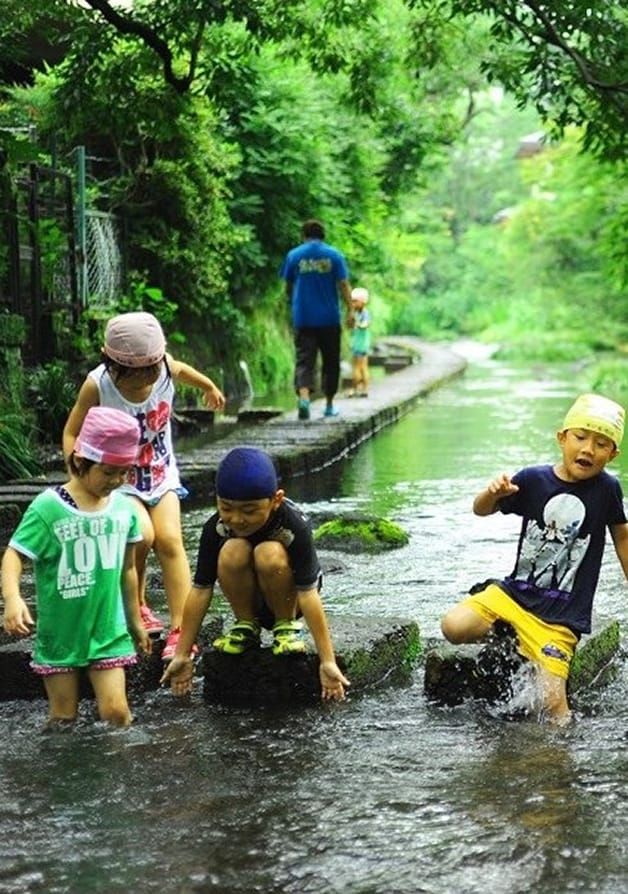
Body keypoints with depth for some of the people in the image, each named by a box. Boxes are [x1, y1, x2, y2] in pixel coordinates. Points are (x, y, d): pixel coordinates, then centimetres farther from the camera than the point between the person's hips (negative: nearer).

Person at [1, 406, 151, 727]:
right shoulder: (48, 508, -15)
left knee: (116, 713, -5)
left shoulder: (125, 507, -1)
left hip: (108, 631, 2)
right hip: (60, 633, -2)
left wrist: (135, 621, 19)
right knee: (63, 719, 7)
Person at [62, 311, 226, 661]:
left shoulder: (165, 367, -15)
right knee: (141, 535, -24)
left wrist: (209, 387, 32)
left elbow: (182, 369, 12)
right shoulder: (97, 385, -24)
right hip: (118, 479, -3)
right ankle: (136, 606, 5)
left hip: (161, 473, 3)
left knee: (169, 540, -16)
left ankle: (180, 630, -16)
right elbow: (73, 433, -12)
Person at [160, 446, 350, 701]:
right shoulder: (216, 528, -21)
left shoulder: (293, 526, -29)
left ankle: (287, 625, -10)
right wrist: (182, 656, -17)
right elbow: (200, 591, -17)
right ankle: (246, 627, -7)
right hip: (249, 596, 3)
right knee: (232, 553, -30)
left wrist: (328, 662, -33)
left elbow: (308, 594, -32)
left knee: (269, 555, -35)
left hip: (287, 594, -3)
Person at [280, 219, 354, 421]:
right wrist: (350, 310, -3)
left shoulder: (294, 255, 3)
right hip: (329, 319, 0)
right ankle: (329, 405, 17)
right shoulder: (334, 255, 1)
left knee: (304, 360, -4)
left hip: (303, 319, 0)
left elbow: (288, 287, 10)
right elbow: (343, 285, -5)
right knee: (330, 361, 12)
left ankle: (304, 396, -28)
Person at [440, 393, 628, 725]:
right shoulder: (533, 480, -4)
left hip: (560, 615, -2)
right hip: (515, 592, 2)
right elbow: (480, 510, 7)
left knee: (552, 702, -13)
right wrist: (493, 493, -16)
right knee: (454, 627, -20)